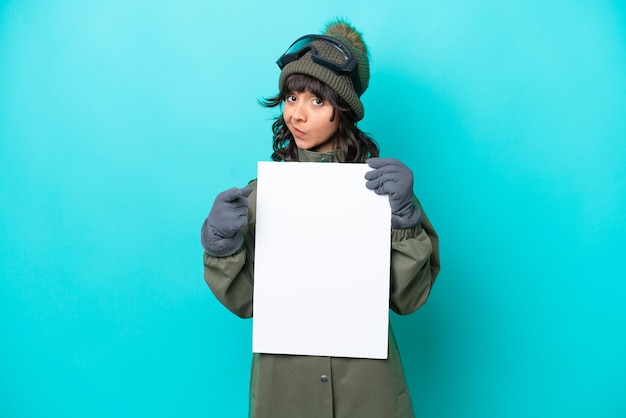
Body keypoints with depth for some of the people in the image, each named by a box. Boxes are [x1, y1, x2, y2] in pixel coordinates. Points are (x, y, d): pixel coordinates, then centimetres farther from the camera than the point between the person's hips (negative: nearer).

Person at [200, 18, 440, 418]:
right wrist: (221, 242, -20)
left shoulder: (380, 182, -6)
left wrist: (404, 213, -21)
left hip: (366, 384, 0)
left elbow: (408, 298, -9)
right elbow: (244, 301, -3)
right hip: (283, 383, 1)